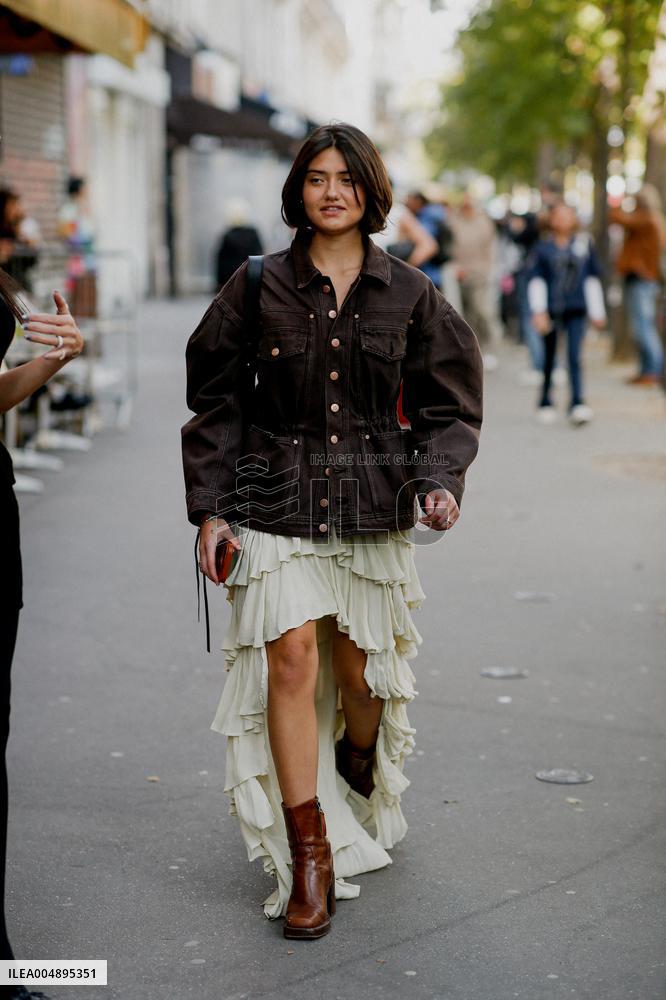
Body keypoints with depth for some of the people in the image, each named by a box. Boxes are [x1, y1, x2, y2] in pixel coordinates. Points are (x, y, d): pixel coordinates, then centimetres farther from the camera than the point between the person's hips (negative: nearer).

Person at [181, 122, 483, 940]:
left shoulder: (409, 294, 3)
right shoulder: (259, 286, 0)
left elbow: (447, 403, 8)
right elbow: (216, 401, 4)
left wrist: (438, 481, -9)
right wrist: (209, 508, -1)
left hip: (373, 507, 1)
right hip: (275, 503, -1)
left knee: (360, 672, 9)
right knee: (290, 660, -12)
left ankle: (362, 786, 43)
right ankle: (310, 857, 0)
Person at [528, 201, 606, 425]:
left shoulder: (584, 244, 7)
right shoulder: (544, 247, 4)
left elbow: (592, 278, 13)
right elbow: (536, 280, 2)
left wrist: (597, 312, 13)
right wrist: (538, 311, -7)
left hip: (576, 309, 0)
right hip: (551, 310, 0)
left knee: (575, 356, -13)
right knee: (549, 358, 10)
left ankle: (577, 404, -18)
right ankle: (545, 403, 26)